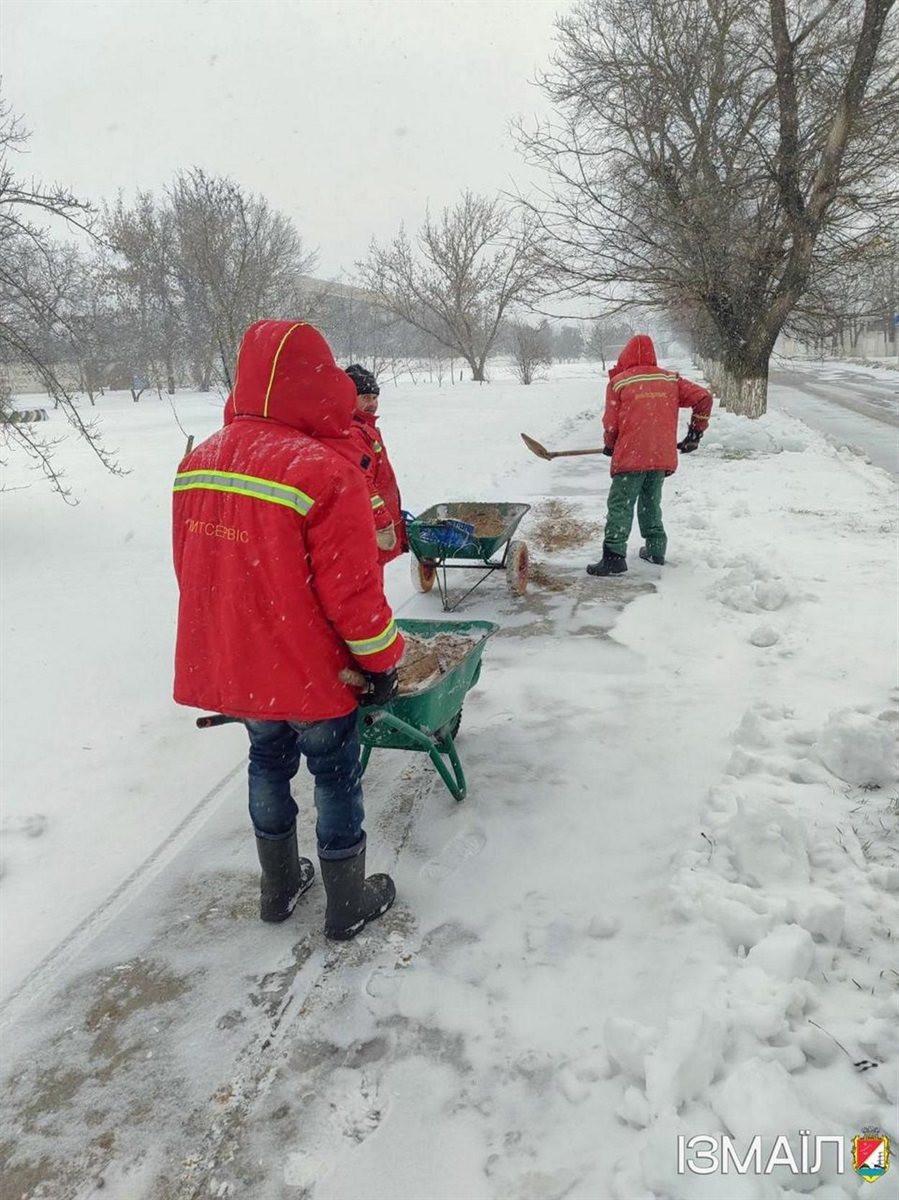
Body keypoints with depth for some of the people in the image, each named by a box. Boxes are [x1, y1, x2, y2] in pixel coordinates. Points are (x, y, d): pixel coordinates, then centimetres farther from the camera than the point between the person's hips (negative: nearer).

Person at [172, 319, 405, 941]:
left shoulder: (198, 463, 0)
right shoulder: (327, 472, -23)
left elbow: (192, 568, 9)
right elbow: (353, 589, -21)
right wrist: (383, 659, -5)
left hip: (233, 665, 7)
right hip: (311, 670, -6)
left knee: (269, 762, 23)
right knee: (335, 774, 11)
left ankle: (279, 887, 40)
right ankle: (349, 904, 28)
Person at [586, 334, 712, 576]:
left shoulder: (618, 382, -1)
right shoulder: (671, 379, 10)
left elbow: (610, 424, -1)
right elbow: (703, 397, 7)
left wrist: (609, 447, 19)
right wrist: (695, 434, 17)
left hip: (630, 456, -4)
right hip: (663, 456, 5)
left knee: (620, 505, -2)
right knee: (651, 503, 20)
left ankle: (614, 556, -9)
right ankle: (655, 549, 25)